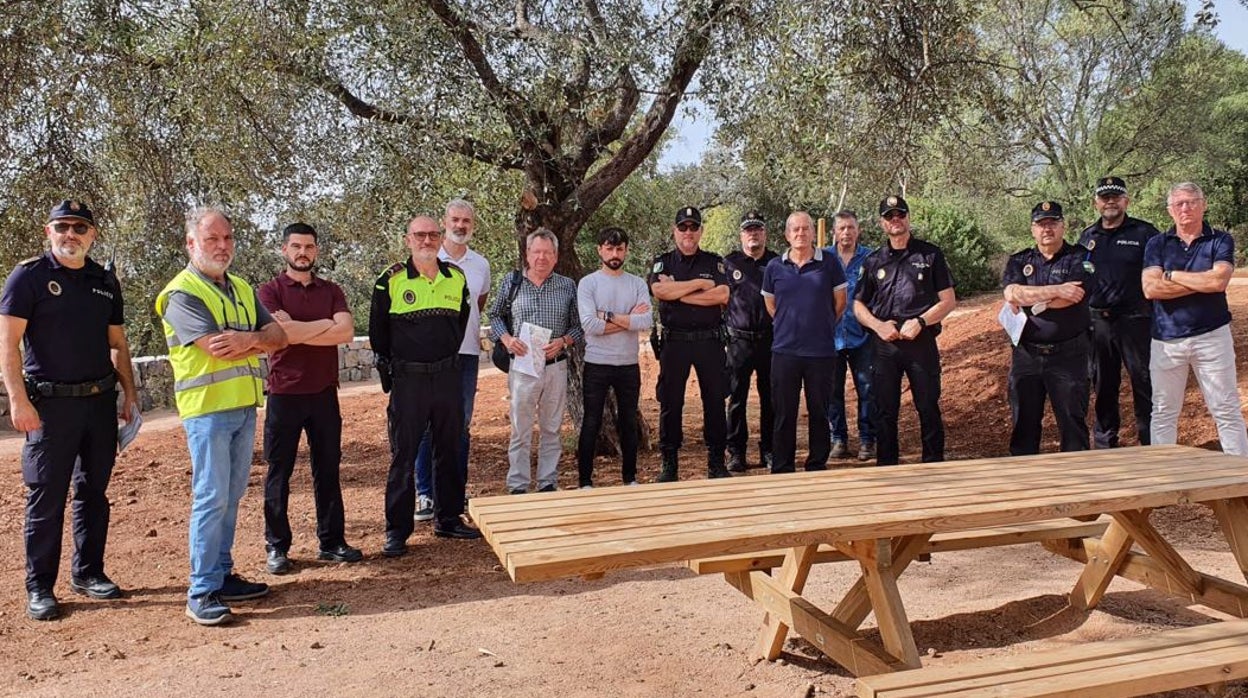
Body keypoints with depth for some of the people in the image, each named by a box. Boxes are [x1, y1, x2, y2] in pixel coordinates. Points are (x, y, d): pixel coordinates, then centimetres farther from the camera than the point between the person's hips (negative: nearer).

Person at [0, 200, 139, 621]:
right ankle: (39, 587, 10)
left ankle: (88, 573, 24)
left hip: (101, 401, 5)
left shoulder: (105, 282, 11)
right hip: (51, 404, -5)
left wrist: (130, 394, 9)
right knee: (47, 496, 0)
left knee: (93, 491, 12)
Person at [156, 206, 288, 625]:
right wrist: (259, 340, -3)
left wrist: (247, 339, -13)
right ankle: (202, 592, 0)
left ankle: (222, 575, 21)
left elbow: (278, 336, 7)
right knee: (211, 497, -7)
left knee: (230, 497, 12)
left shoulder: (242, 289, 17)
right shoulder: (181, 294, -7)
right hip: (207, 407, -7)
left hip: (245, 405, 7)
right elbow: (217, 348, -18)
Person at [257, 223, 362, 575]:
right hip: (284, 394, -3)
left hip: (324, 393, 3)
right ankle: (277, 547, 15)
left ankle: (332, 541, 19)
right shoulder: (271, 290, 0)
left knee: (328, 469, 9)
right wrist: (327, 324, -9)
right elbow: (279, 332, -18)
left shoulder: (331, 291, 9)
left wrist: (298, 330, -14)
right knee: (279, 472, 5)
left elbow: (346, 331, -8)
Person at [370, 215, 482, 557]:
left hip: (448, 377, 4)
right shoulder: (391, 279, -5)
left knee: (449, 451, 11)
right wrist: (390, 367, 5)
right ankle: (397, 530, 8)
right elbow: (377, 330, 4)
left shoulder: (457, 277, 6)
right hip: (407, 379, -4)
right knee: (403, 455, 1)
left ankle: (448, 519, 23)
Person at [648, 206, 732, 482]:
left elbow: (722, 295, -9)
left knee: (715, 401, 4)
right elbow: (658, 290, -13)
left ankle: (716, 462, 14)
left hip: (710, 341, 1)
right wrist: (700, 283, -11)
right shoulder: (662, 262, 8)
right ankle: (669, 463, 12)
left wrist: (678, 292, -10)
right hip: (674, 342, 0)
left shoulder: (714, 262, 9)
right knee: (670, 402, 3)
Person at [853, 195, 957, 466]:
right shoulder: (873, 261, 12)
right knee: (885, 410, 7)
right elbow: (858, 305, 13)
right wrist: (878, 325, -6)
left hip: (922, 342, -2)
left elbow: (948, 301, 3)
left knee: (929, 408, 2)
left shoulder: (930, 254, 5)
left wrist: (920, 322, -12)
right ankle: (886, 470, 17)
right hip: (884, 344, 2)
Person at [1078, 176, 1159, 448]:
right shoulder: (1087, 237, 13)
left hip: (1135, 320, -4)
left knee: (1145, 384, -1)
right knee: (1103, 385, 12)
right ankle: (1105, 441, 23)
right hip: (1096, 321, 4)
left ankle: (1151, 443, 9)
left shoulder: (1145, 233, 1)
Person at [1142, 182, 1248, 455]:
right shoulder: (1157, 244, 6)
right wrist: (1202, 282, -10)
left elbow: (1218, 281, -16)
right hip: (1166, 339, 1)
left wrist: (1171, 274, -7)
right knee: (1163, 413, 6)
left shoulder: (1221, 240, 3)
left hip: (1212, 336, -1)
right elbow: (1150, 289, -9)